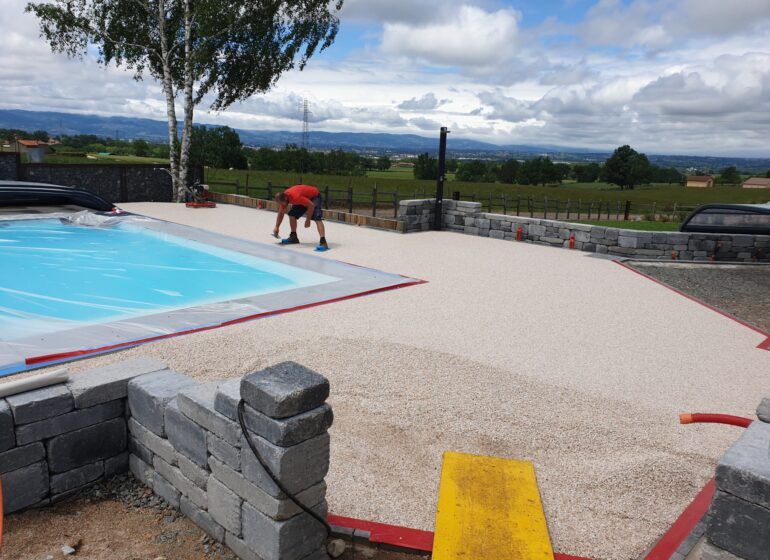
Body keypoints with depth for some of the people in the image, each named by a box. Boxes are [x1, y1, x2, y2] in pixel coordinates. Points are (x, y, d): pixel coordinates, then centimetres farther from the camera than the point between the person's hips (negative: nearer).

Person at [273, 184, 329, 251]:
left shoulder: (295, 197, -38)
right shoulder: (283, 198, -12)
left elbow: (311, 205, -32)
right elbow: (281, 213, 3)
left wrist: (307, 220, -24)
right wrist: (276, 227, -4)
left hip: (314, 196, -8)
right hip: (305, 198, 8)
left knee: (317, 218, -25)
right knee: (292, 215, 3)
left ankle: (323, 242, -35)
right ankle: (293, 237, 19)